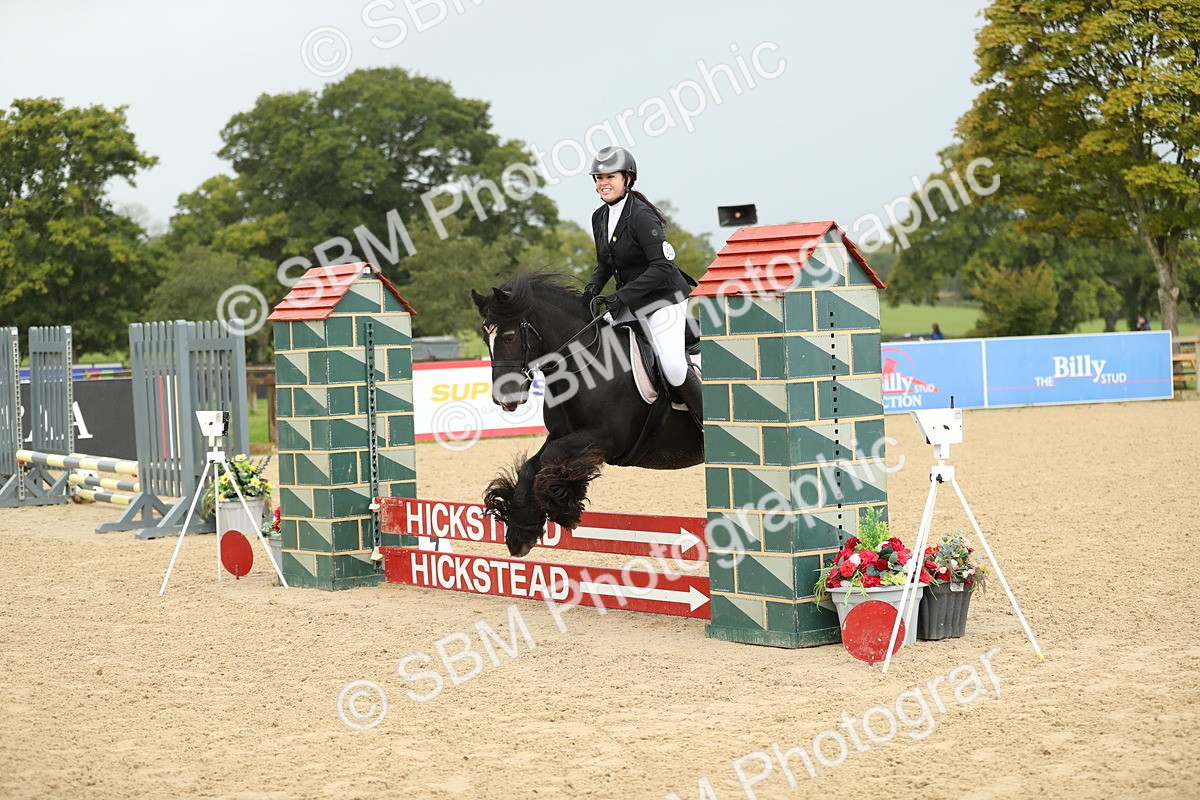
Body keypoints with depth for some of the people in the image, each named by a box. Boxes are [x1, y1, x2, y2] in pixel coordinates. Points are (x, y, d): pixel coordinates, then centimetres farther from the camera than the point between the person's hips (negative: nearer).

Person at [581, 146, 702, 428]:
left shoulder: (641, 215, -18)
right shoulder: (600, 217, 7)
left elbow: (662, 265, -24)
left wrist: (622, 295, -28)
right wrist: (592, 287, -4)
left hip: (664, 298, -9)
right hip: (631, 302, 9)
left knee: (674, 368, -20)